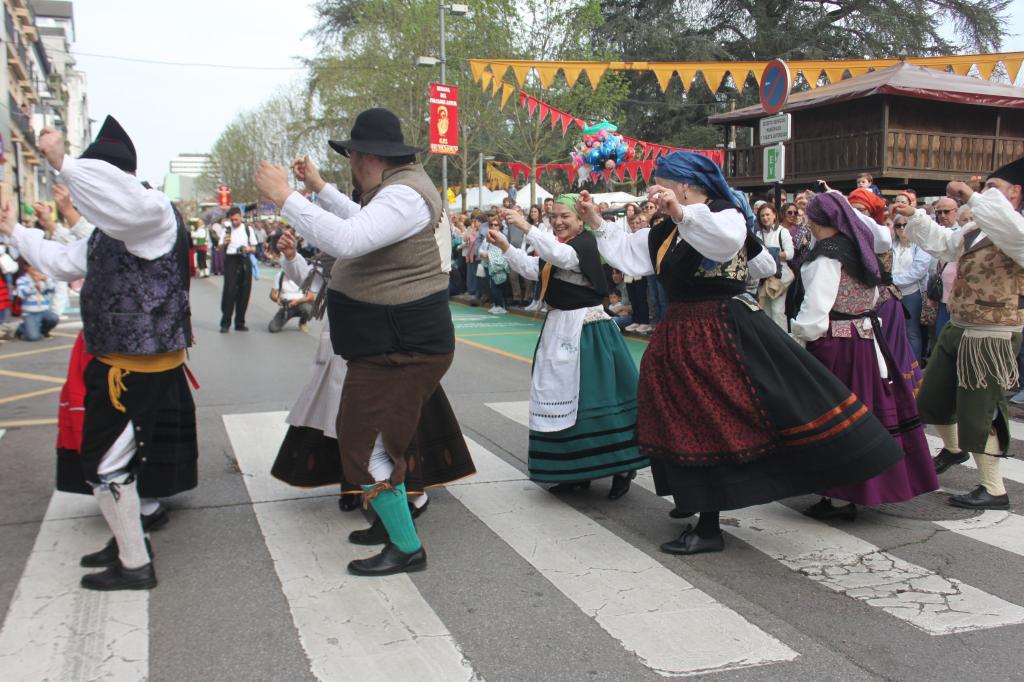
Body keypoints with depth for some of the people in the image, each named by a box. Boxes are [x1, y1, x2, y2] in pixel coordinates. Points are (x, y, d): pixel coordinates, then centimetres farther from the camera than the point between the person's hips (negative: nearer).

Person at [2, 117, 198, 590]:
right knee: (119, 455, 22)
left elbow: (118, 195, -42)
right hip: (119, 361, 11)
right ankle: (128, 540, 39)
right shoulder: (111, 231, 15)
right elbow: (63, 262, 27)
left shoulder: (154, 213, -17)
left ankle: (135, 566, 11)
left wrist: (63, 164, -42)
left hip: (139, 368, -11)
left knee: (105, 463, -1)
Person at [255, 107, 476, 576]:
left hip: (399, 348, -11)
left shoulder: (403, 195, -23)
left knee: (366, 445, -5)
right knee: (385, 438, 24)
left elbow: (345, 240, -36)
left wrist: (283, 196, -28)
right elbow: (365, 223, 30)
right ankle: (393, 519, 41)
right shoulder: (402, 184, 11)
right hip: (397, 342, 11)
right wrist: (318, 187, 28)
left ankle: (407, 548, 6)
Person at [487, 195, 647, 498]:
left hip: (586, 329, -8)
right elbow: (533, 269, 6)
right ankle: (576, 471, 19)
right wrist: (504, 246, -5)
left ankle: (621, 466, 8)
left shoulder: (586, 242, -10)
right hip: (559, 327, 8)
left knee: (592, 396, -6)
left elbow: (563, 257, -29)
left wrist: (525, 227, -34)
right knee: (563, 398, 9)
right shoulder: (554, 244, 15)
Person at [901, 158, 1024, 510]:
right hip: (958, 329, 9)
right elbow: (942, 243, 27)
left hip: (991, 338, -9)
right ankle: (953, 449, 50)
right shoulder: (976, 230, 11)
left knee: (978, 412, -3)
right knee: (932, 399, 22)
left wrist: (972, 197, -35)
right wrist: (914, 216, 18)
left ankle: (993, 490, 11)